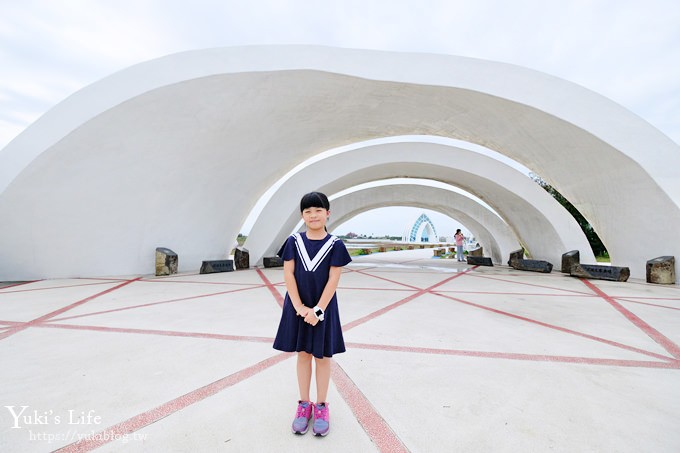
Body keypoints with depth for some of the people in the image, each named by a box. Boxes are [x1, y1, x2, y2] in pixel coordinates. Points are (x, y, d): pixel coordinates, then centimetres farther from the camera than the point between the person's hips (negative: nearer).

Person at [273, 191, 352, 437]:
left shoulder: (335, 244, -9)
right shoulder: (294, 241, -4)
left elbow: (333, 279, -11)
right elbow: (288, 274, -6)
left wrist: (318, 310, -15)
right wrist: (300, 307, -12)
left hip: (323, 308, -1)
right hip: (297, 307, 2)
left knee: (322, 356, 12)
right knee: (302, 354, 14)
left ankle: (321, 406, 29)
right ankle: (304, 404, 31)